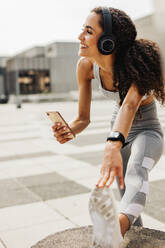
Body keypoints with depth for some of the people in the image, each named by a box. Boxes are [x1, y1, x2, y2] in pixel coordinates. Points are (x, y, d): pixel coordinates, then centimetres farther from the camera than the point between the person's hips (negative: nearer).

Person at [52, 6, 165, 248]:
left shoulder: (138, 63, -32)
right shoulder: (86, 65, -19)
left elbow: (130, 104, -53)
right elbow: (84, 118, -11)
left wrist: (113, 145, -71)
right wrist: (67, 132, -34)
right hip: (119, 130, 5)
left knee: (136, 170, -39)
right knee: (125, 194, 13)